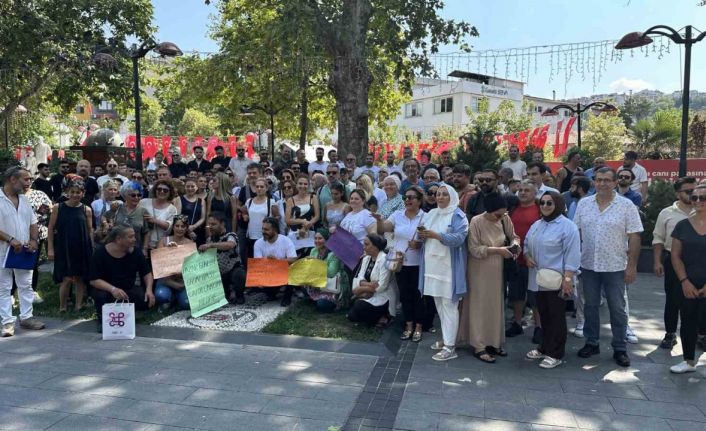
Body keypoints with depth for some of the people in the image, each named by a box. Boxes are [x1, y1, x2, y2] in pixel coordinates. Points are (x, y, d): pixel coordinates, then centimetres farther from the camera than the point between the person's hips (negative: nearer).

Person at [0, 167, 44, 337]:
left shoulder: (24, 199, 10)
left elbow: (33, 223, 13)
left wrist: (34, 240, -3)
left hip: (24, 252, 6)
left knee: (26, 285, 11)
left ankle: (26, 317, 21)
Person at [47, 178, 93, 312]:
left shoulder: (86, 210, 2)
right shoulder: (58, 208, -1)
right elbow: (51, 229, 2)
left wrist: (92, 249, 6)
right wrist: (50, 248, -2)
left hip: (82, 248, 2)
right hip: (63, 248, -1)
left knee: (80, 277, 7)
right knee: (67, 279, -4)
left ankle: (79, 305, 18)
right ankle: (62, 307, 11)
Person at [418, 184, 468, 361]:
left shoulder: (458, 215, -5)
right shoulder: (431, 214, 16)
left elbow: (459, 238, -18)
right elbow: (422, 235, 15)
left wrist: (435, 235, -25)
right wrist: (422, 234, -9)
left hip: (449, 267, -7)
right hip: (433, 265, 7)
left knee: (449, 305, -6)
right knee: (439, 304, 13)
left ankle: (450, 347, -3)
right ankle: (446, 338, 25)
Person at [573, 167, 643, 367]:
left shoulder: (626, 205, -6)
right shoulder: (583, 204, 3)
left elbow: (634, 237, -6)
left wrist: (632, 266, -9)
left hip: (615, 267, -3)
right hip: (588, 265, 3)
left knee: (617, 309, 7)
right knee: (590, 306, 13)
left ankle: (620, 348, 19)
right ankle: (591, 343, 27)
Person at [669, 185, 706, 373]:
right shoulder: (683, 226, 3)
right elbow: (676, 256, 4)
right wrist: (684, 281, -6)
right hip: (688, 285, 2)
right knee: (688, 323, 10)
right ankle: (689, 361, 24)